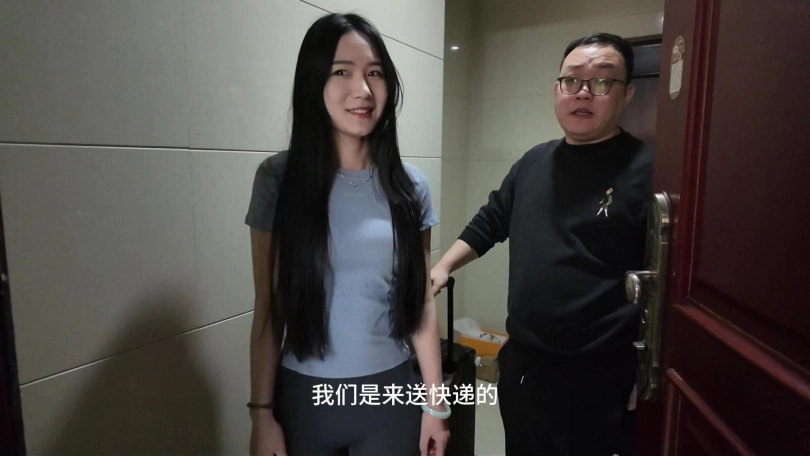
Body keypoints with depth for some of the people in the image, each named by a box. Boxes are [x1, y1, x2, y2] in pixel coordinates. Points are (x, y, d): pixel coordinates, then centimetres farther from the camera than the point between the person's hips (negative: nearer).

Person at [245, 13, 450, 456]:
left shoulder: (411, 186, -5)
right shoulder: (278, 178, -9)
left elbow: (422, 303, 0)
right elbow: (268, 310, -5)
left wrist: (435, 402, 3)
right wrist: (262, 411, -3)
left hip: (391, 394, 1)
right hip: (303, 396, -1)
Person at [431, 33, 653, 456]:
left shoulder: (648, 169, -14)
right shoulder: (534, 162, 7)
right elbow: (489, 223, 15)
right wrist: (443, 266, 5)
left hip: (596, 379, -6)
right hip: (520, 364, 6)